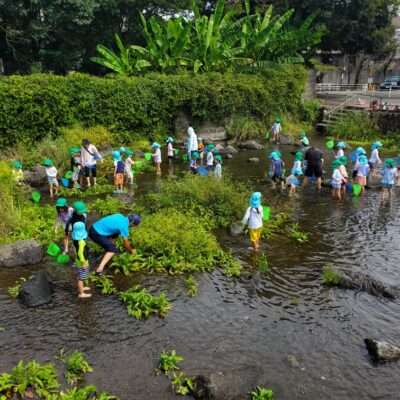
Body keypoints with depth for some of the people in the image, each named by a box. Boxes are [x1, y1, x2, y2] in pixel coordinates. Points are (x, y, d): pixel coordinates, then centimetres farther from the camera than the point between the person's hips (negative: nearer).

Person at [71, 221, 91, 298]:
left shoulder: (75, 239, -3)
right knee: (81, 278, 3)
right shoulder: (81, 241, -30)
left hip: (78, 260, 9)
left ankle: (80, 288, 44)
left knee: (79, 276, 25)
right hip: (82, 262, -9)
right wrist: (84, 262, -21)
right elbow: (80, 253, -29)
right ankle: (81, 294, 14)